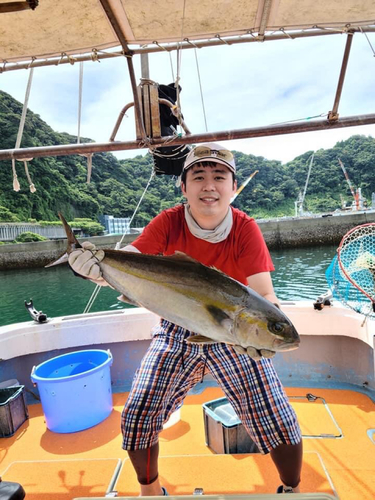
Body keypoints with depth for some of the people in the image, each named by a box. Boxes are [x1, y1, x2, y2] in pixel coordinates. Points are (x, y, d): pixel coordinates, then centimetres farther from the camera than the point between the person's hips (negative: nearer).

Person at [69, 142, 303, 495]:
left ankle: (292, 489, 30)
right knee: (137, 416, -2)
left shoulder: (245, 228, -17)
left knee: (277, 420, -5)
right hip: (176, 332, 2)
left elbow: (264, 296, -22)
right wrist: (96, 266, -41)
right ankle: (150, 490, 30)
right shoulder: (168, 223, -14)